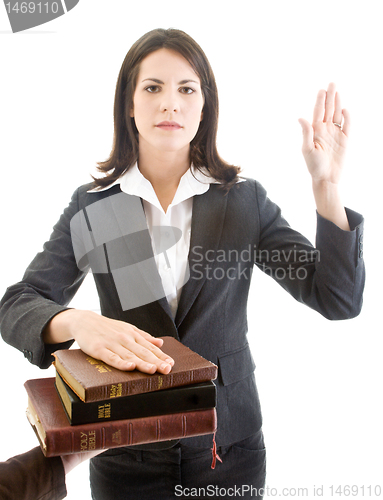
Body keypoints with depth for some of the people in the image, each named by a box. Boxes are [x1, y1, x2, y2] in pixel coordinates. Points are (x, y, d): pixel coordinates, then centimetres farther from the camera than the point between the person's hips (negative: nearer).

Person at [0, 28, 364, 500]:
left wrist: (325, 183, -20)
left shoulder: (245, 199, -5)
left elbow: (338, 300, -9)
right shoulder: (93, 205, -4)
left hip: (229, 447, 1)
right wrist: (79, 323, -31)